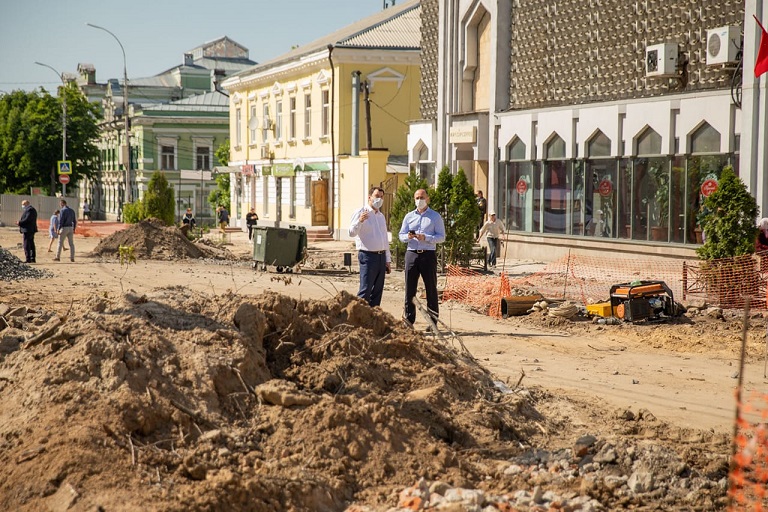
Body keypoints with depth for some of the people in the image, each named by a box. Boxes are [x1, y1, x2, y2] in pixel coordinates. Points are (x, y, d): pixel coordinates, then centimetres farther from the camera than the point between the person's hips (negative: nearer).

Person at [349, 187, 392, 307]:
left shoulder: (381, 216, 19)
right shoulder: (361, 213, -4)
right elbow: (352, 233, -17)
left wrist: (388, 260, 20)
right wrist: (360, 221, -36)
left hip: (381, 256, 7)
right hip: (368, 256, -7)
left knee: (377, 291, 7)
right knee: (365, 291, -12)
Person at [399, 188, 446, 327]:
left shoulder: (435, 217, 5)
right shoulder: (409, 216, 15)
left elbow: (441, 237, -1)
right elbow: (401, 235, 13)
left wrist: (426, 238, -16)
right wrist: (408, 237, -10)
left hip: (428, 254, -3)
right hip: (412, 253, 3)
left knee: (431, 288, -1)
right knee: (410, 288, 2)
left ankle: (433, 321, 4)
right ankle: (409, 320, 7)